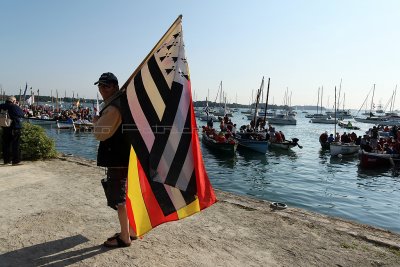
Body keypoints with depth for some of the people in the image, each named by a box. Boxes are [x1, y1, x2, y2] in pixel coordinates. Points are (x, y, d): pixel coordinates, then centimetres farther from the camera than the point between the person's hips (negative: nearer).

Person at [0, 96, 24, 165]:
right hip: (15, 128, -6)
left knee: (6, 145, 13)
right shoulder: (15, 107, -10)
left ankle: (6, 160, 19)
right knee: (16, 145, -1)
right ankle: (16, 161, -1)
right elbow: (22, 114, 1)